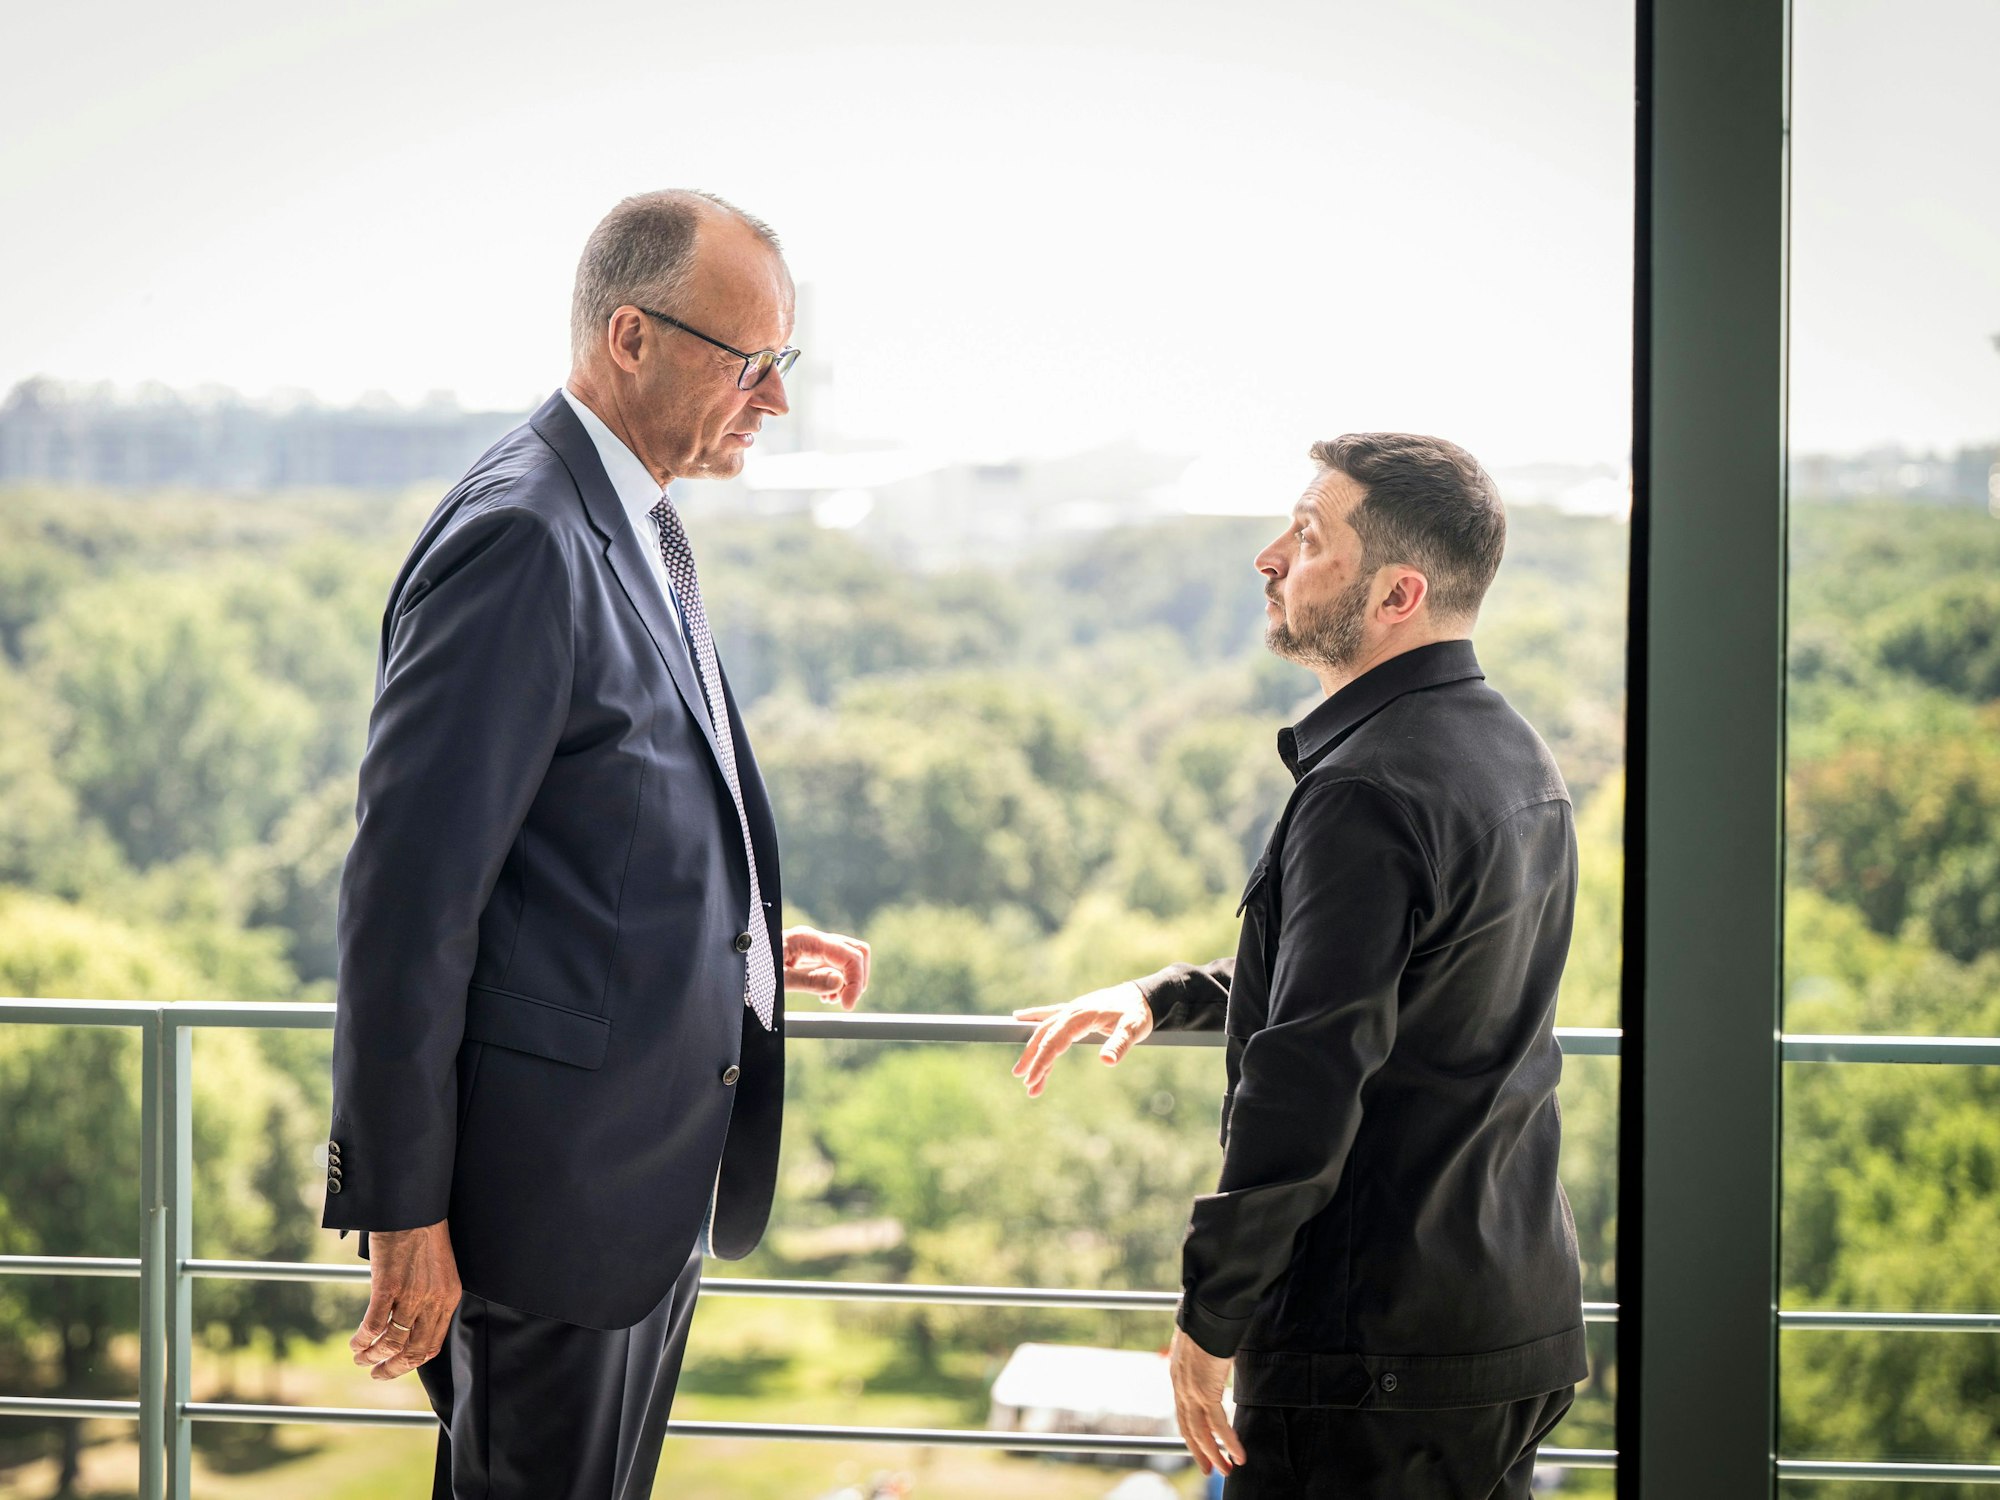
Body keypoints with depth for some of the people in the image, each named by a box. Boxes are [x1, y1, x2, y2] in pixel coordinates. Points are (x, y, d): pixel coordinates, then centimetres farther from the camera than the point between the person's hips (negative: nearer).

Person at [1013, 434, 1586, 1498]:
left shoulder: (1369, 792, -20)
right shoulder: (1513, 757, 12)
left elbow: (1305, 1089, -24)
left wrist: (1211, 1319, -16)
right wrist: (1162, 998, 21)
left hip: (1378, 1351, -10)